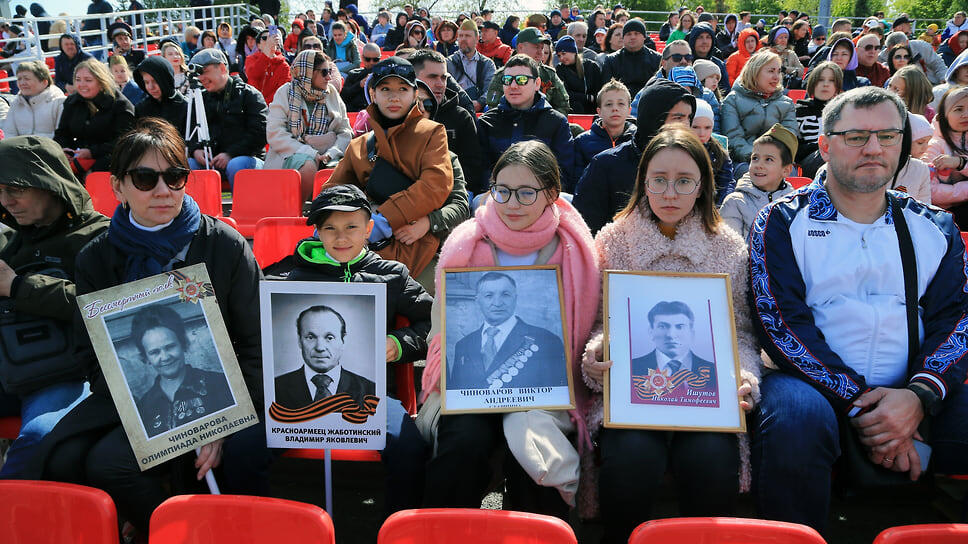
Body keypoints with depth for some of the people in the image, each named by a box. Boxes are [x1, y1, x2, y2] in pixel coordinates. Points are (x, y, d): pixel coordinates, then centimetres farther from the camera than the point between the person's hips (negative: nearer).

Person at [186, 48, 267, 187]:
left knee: (236, 166, -37)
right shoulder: (202, 98, 20)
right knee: (186, 165, -24)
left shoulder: (249, 94, 3)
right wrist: (195, 150, -4)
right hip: (209, 160, 4)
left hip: (246, 157, -4)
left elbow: (260, 134, -7)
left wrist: (230, 154, -16)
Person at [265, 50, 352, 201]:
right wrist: (310, 153, -16)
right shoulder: (286, 92, 4)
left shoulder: (332, 93, 15)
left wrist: (330, 154, -10)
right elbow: (274, 134, -7)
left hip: (327, 156, 3)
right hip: (292, 153, -3)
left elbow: (345, 132, 11)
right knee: (308, 166, -36)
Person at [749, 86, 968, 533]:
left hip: (910, 393, 3)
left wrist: (919, 396, -16)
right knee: (796, 418, -35)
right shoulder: (783, 222, 3)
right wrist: (860, 402, -16)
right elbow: (781, 322, -8)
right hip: (814, 383, -3)